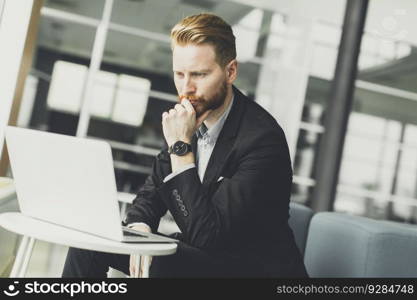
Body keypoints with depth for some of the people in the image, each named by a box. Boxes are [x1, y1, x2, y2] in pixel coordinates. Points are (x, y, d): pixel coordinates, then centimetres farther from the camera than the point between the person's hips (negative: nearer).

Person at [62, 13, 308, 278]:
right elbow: (151, 194, 9)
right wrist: (140, 230, -14)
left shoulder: (263, 137, -24)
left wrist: (181, 147, -26)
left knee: (157, 263, -33)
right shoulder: (192, 118, -3)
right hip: (199, 255, 7)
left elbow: (207, 235, -26)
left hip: (256, 266, -6)